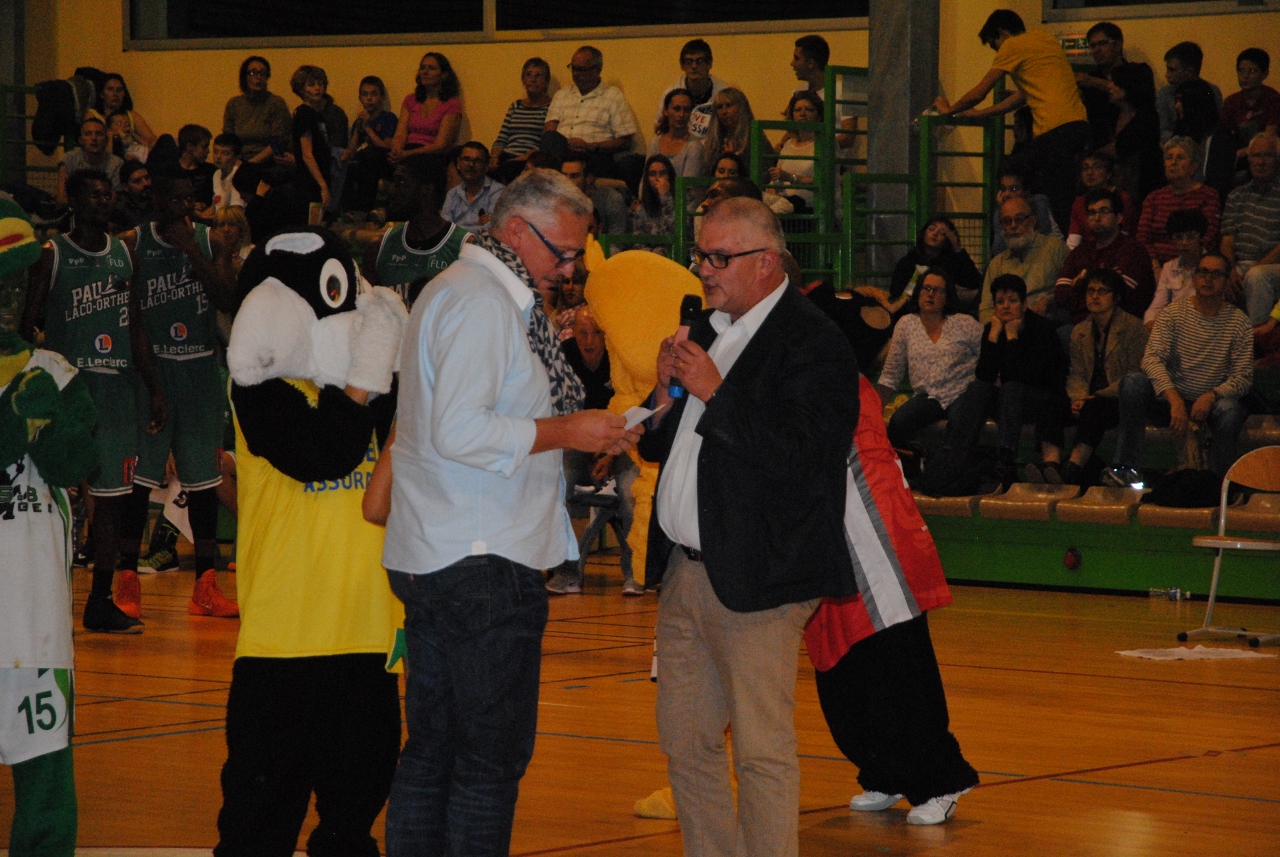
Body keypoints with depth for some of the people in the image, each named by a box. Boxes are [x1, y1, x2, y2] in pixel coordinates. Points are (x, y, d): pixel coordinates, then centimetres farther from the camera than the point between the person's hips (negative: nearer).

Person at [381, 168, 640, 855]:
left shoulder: (454, 290, 20)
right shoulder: (485, 302, -13)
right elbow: (460, 432, -22)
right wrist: (568, 432, -14)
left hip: (429, 560, 10)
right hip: (485, 564, -10)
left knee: (431, 752, 12)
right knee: (493, 757, -6)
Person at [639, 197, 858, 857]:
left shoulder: (814, 345, -10)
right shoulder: (705, 331, 16)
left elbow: (801, 455, -22)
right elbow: (657, 447, 20)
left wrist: (715, 392, -20)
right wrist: (667, 390, -1)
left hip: (755, 580, -8)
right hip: (684, 574, 8)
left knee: (762, 752, -5)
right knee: (685, 743, 13)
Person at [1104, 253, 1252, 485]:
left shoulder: (1238, 322, 0)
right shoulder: (1173, 314, -1)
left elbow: (1243, 377, -5)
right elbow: (1152, 358, -16)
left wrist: (1212, 396, -26)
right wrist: (1174, 400, -32)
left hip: (1210, 402, -1)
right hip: (1171, 399, 1)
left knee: (1229, 410, -35)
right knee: (1132, 381, -27)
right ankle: (1127, 468, -31)